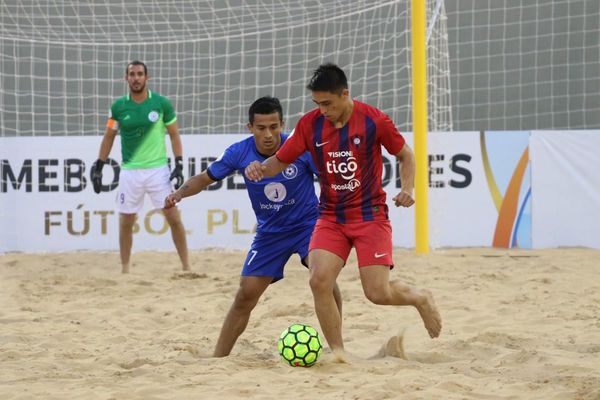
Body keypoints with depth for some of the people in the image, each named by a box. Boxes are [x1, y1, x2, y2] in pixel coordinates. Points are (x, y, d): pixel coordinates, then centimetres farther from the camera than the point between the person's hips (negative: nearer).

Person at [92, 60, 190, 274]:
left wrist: (179, 165, -5)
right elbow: (108, 137, 9)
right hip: (129, 171, 1)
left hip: (158, 169, -1)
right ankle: (125, 268, 15)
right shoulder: (118, 106, 0)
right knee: (125, 222, 4)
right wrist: (98, 168, 5)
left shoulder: (161, 103, -3)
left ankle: (186, 266, 3)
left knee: (174, 217, -4)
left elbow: (174, 135, 3)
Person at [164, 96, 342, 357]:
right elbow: (206, 178, 0)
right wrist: (179, 193, -17)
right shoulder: (240, 153, -12)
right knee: (245, 296, 0)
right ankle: (218, 358, 11)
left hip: (307, 223, -3)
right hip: (269, 232, 3)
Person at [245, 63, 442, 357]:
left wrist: (407, 189, -13)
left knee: (378, 293, -9)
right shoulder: (310, 124, -3)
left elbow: (405, 155, 4)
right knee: (319, 281, -17)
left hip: (370, 215, -3)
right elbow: (281, 160, 4)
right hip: (331, 218, 3)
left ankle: (420, 298, 26)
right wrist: (260, 169, -18)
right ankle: (338, 353, -2)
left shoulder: (373, 121, -10)